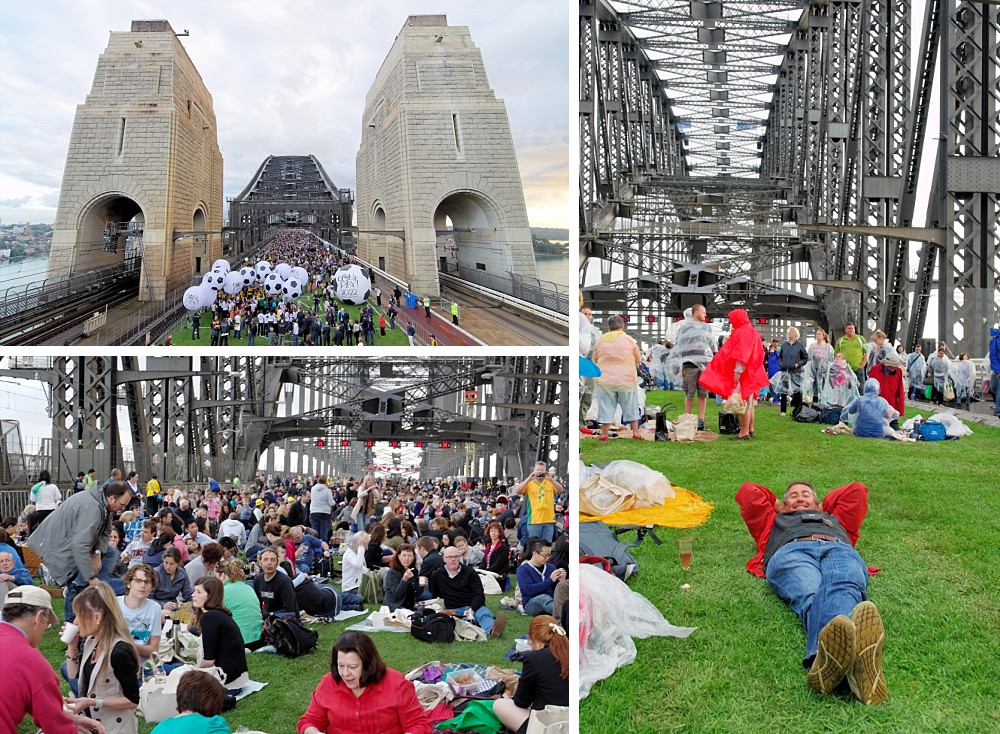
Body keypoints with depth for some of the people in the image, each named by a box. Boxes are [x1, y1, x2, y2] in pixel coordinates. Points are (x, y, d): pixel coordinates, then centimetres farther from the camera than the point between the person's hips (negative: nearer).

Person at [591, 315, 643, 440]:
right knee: (631, 406, 11)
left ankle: (604, 434, 8)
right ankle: (635, 432, 11)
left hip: (605, 379, 0)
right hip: (626, 379, 0)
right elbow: (638, 359, 8)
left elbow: (595, 360, 10)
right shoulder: (629, 340, -1)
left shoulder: (601, 340, 2)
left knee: (606, 407, 7)